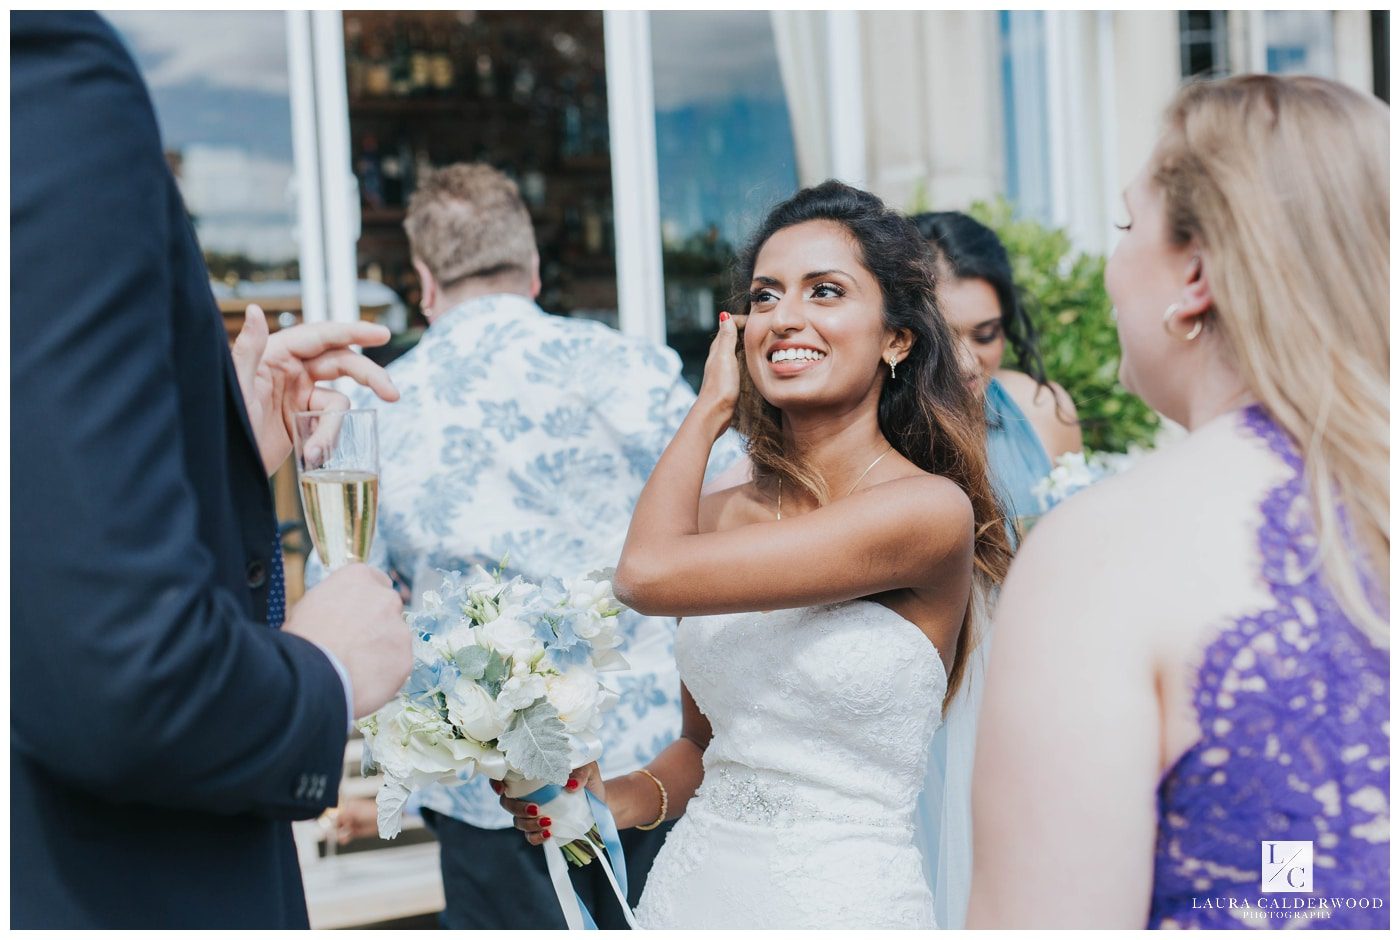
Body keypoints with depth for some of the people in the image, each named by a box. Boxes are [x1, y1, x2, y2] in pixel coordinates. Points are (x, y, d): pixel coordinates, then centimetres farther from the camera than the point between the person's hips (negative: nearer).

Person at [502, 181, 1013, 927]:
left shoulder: (933, 509, -17)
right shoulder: (720, 516, 1)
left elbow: (650, 573, -23)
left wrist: (711, 405, -9)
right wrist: (625, 799, -6)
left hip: (840, 898, -5)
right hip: (689, 885, 5)